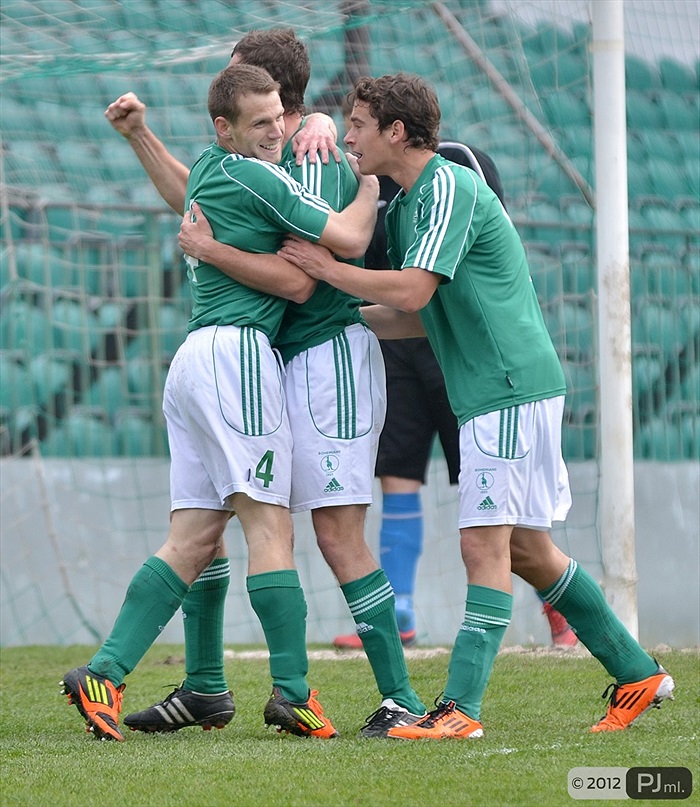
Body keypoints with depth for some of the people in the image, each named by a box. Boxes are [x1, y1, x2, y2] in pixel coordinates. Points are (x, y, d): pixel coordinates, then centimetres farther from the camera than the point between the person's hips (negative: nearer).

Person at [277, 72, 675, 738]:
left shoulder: (449, 186, -13)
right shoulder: (404, 205, 16)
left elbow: (412, 291, -23)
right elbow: (421, 317, 21)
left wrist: (326, 268, -12)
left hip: (511, 389, -10)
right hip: (486, 392, 10)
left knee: (486, 543, -12)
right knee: (524, 548, 13)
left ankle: (460, 707, -14)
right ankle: (637, 675, 21)